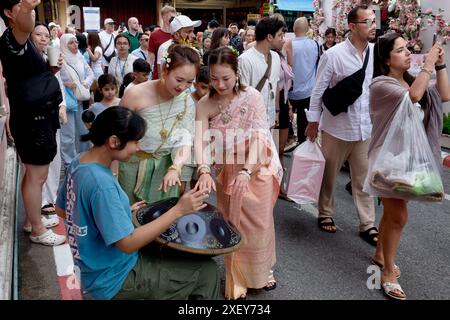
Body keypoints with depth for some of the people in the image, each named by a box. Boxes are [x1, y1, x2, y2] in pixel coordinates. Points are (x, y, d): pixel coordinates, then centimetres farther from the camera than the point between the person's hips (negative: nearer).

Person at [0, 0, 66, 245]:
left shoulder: (24, 42, 14)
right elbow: (24, 26, -42)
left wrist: (51, 69, 7)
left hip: (38, 118, 10)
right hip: (32, 121, -10)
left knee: (34, 174, 19)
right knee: (37, 176, 0)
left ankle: (33, 217, 34)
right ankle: (37, 230, 12)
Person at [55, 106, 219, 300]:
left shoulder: (79, 163, -2)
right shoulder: (101, 184, -30)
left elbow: (62, 210, 13)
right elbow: (127, 243, -29)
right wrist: (178, 210, -27)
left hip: (96, 267, 9)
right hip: (113, 279, -9)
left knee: (174, 254, 24)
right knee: (207, 272, -2)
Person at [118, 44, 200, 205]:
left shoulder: (187, 102, -8)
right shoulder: (136, 95, -18)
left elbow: (184, 141, -13)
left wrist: (175, 168, -32)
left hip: (166, 167, 3)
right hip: (134, 163, -2)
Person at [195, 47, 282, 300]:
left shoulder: (252, 97, -13)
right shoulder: (205, 105, -8)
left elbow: (259, 136, -21)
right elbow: (201, 141, -19)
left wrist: (246, 171, -34)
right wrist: (204, 171, -37)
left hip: (256, 170, -1)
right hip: (227, 173, 2)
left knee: (259, 223, 11)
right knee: (233, 226, 11)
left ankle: (261, 272, 38)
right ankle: (237, 282, 30)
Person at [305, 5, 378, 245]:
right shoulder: (333, 55, -12)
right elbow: (319, 90, -6)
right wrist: (313, 121, -3)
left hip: (366, 126, 3)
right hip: (337, 126, -3)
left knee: (364, 177, 10)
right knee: (329, 174, 14)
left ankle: (368, 225, 20)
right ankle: (325, 214, 33)